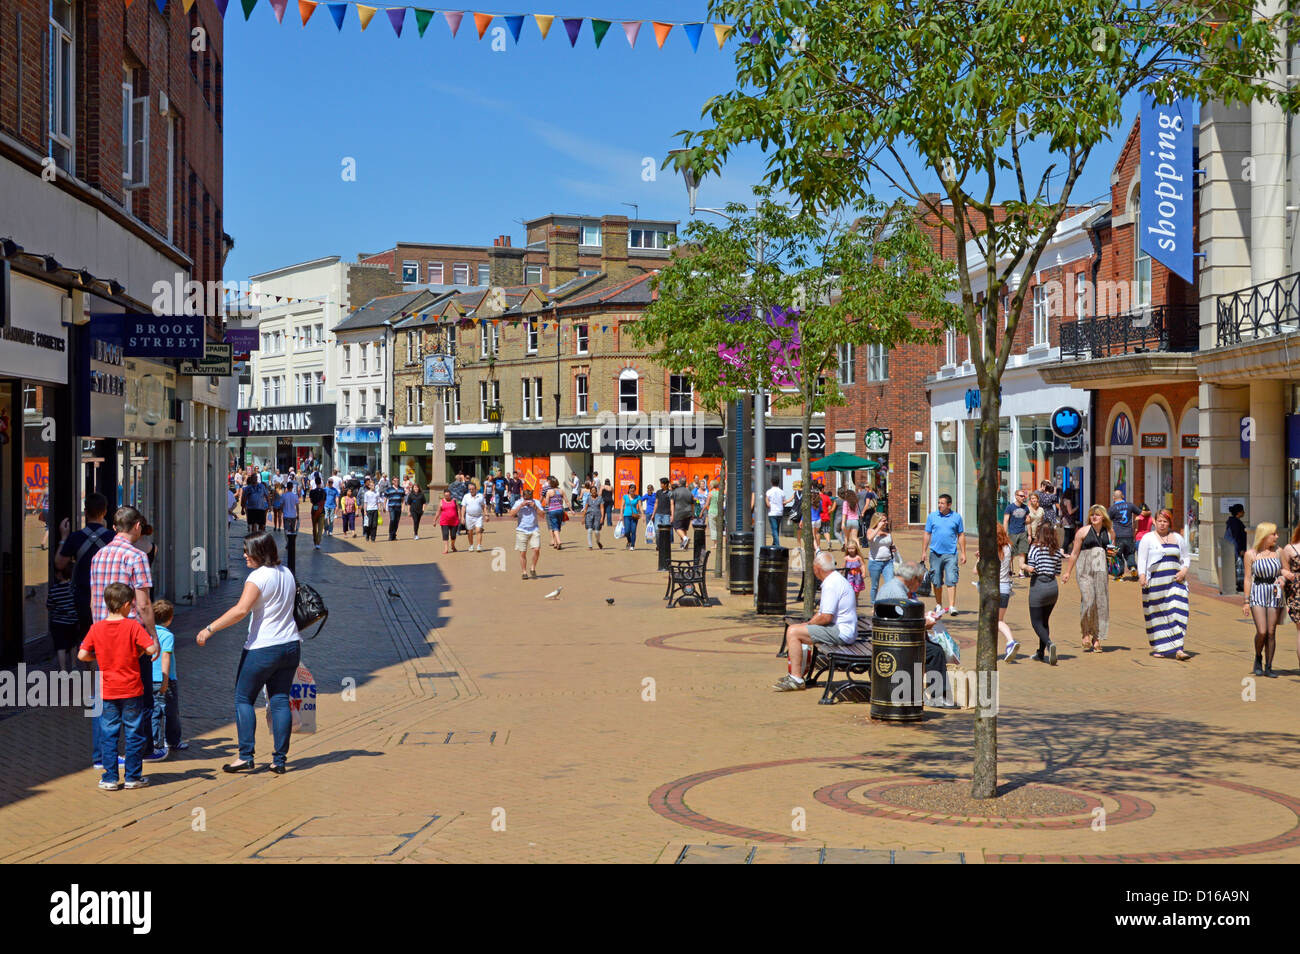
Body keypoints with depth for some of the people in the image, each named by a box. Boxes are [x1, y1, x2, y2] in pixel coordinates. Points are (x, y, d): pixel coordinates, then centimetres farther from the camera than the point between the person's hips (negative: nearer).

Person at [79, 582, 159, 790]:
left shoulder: (96, 628, -2)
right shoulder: (133, 626, -11)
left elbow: (82, 655, -4)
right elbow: (151, 649, -18)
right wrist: (140, 651, 3)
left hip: (108, 691, 2)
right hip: (132, 690, -2)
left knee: (108, 735, 9)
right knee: (134, 734, 8)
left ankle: (110, 778, 9)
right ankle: (133, 777, 11)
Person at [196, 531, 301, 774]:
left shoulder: (259, 576, -15)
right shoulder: (286, 573, 10)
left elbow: (241, 610, -25)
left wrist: (209, 629, -23)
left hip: (263, 649, -7)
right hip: (291, 645, 7)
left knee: (243, 699, 6)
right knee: (280, 701, 8)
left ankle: (245, 757, 3)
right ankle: (279, 759, 7)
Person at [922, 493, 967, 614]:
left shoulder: (956, 517, 5)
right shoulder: (932, 516, 6)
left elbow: (961, 536, 10)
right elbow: (926, 535, 9)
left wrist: (963, 553, 6)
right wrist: (923, 552, 4)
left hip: (951, 554, -1)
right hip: (935, 553, 1)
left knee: (951, 580, -10)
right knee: (937, 581, 7)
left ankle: (952, 606, -13)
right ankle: (938, 605, 20)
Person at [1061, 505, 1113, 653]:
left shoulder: (1109, 534, 13)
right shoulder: (1083, 532, 4)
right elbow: (1075, 553, 8)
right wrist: (1068, 572, 8)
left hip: (1102, 571, 3)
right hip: (1085, 569, -3)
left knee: (1101, 602, -2)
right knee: (1087, 600, -16)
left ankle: (1097, 639, 5)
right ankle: (1086, 633, 1)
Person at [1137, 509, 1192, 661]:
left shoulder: (1177, 538, 14)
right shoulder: (1148, 538, 5)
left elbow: (1186, 558, 19)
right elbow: (1142, 558, -1)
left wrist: (1184, 570, -1)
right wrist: (1142, 575, -16)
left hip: (1175, 580, 2)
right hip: (1155, 582, -2)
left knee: (1177, 612, -11)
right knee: (1157, 615, 3)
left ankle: (1178, 650, -16)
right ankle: (1158, 648, 16)